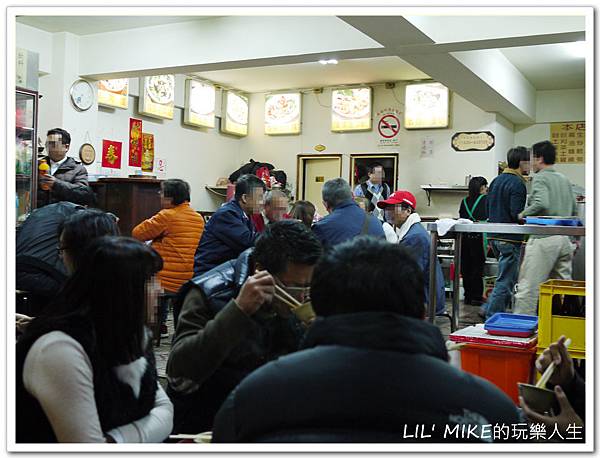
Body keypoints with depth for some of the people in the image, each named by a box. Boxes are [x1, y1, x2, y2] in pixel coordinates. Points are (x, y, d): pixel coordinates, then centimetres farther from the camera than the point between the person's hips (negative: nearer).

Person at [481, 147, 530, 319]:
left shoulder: (496, 180, 13)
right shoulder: (517, 184, -14)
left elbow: (487, 210, 16)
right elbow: (517, 214, -21)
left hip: (493, 236, 9)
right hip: (510, 239, -9)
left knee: (506, 277, 21)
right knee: (506, 280, 0)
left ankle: (488, 309, 20)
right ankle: (492, 317, 3)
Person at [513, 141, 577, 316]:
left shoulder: (540, 178, -7)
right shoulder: (565, 179, 17)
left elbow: (541, 204, -23)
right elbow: (574, 210, 19)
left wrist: (523, 214, -8)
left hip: (544, 238, -8)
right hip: (565, 239, 8)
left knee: (528, 287, -5)